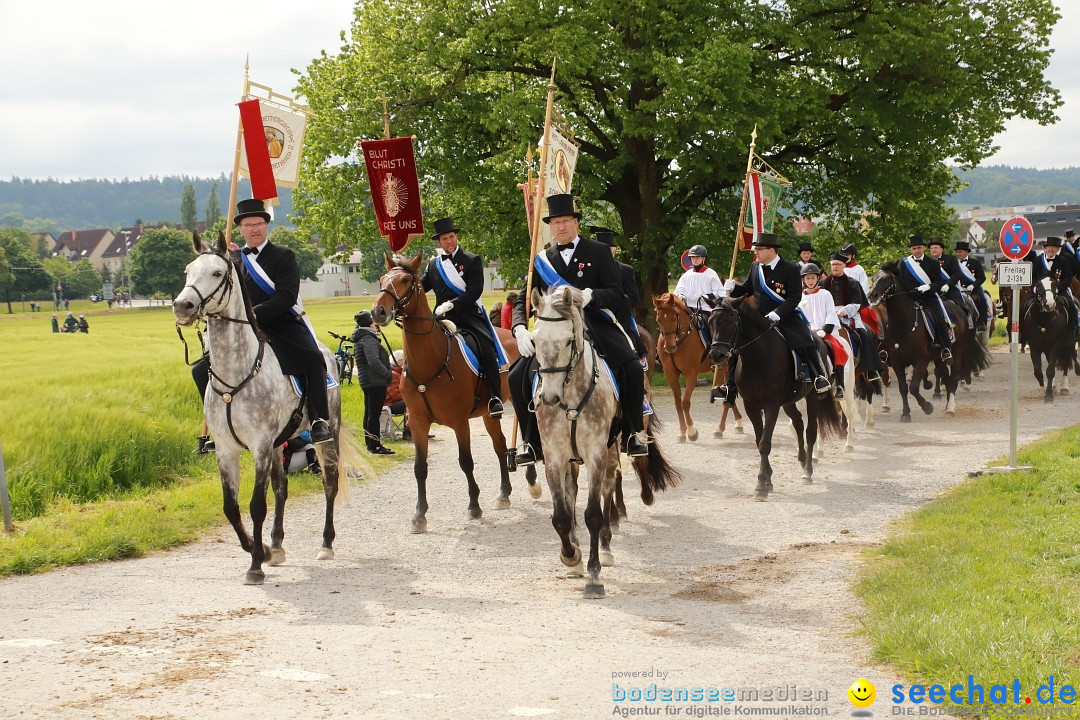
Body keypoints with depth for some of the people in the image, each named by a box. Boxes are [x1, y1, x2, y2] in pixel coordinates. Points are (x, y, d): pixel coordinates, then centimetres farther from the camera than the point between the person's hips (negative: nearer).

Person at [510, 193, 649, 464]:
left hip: (595, 325, -2)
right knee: (518, 377, -16)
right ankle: (532, 443, -2)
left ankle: (631, 434, -6)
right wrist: (520, 329, -9)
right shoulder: (542, 260, 13)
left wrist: (591, 295, -23)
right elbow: (524, 300, 11)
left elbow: (616, 295, -2)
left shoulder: (599, 252, 5)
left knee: (632, 369, -24)